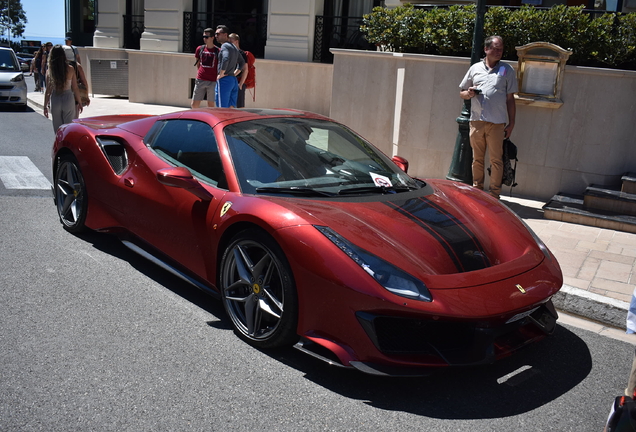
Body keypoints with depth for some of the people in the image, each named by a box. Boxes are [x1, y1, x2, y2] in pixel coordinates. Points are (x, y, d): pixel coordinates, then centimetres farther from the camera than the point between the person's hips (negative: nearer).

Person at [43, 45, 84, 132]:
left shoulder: (49, 71, -5)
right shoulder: (70, 69, -7)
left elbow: (48, 90, -2)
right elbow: (75, 88, -3)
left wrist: (45, 106, 7)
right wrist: (80, 102, 9)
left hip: (55, 101, 1)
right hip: (68, 99, -1)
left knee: (57, 128, 12)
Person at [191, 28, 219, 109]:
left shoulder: (218, 51, -2)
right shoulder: (200, 49, 8)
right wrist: (199, 73, 15)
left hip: (213, 81, -3)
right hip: (200, 80, 3)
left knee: (211, 105, 4)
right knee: (194, 105, 2)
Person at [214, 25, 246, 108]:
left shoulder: (225, 45, -8)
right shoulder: (234, 48, 20)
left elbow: (225, 59, -28)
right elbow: (243, 64, 26)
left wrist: (221, 74, -20)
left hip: (224, 80, -9)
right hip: (234, 80, 9)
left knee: (222, 109, -8)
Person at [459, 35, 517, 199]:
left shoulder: (507, 70, 9)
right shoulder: (475, 68, 13)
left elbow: (510, 99, 7)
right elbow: (461, 92, 19)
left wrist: (511, 123, 1)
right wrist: (469, 93, -5)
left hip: (497, 123, -2)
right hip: (476, 120, 2)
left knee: (496, 160, -2)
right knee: (477, 159, 8)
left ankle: (494, 195, 4)